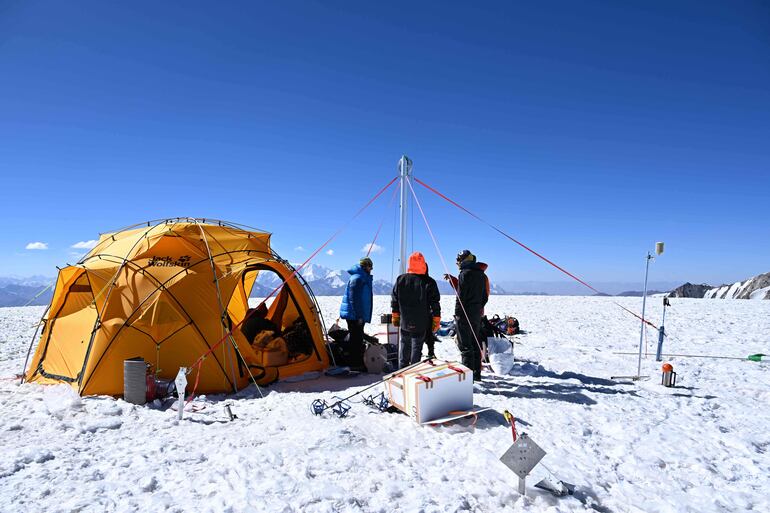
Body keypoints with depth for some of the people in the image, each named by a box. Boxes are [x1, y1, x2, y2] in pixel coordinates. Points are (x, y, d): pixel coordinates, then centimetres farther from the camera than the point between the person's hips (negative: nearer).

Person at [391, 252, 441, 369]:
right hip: (420, 324, -3)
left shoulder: (400, 280, -1)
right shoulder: (429, 282, -11)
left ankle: (402, 369, 24)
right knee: (417, 347, 6)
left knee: (404, 345, 16)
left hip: (404, 322, 3)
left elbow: (394, 300, 7)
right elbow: (435, 303, -8)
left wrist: (395, 316, 17)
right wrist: (436, 321, 1)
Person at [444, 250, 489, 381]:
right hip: (477, 314, 8)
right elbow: (485, 296, 14)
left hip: (465, 314, -8)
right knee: (476, 344, 15)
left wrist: (457, 314, -10)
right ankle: (477, 373, 23)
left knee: (465, 346, -3)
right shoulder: (482, 275, 11)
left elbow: (461, 295, -16)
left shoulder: (465, 273, -13)